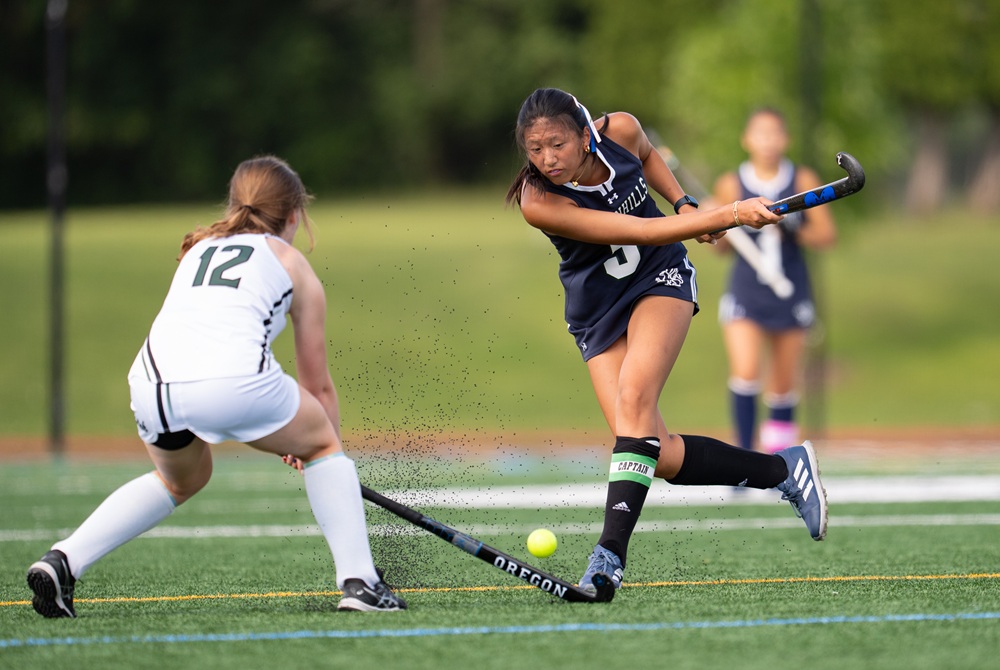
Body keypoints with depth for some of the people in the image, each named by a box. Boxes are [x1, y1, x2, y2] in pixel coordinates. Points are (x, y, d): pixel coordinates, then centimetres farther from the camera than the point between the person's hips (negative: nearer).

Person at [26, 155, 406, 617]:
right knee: (322, 444, 24)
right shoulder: (293, 264, 22)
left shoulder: (198, 249, 33)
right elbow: (318, 385, 26)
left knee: (182, 479, 34)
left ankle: (64, 560, 20)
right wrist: (328, 454, 43)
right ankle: (358, 580, 14)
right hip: (236, 379, -4)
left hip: (153, 382, 4)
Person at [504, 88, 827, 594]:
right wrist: (729, 215, -35)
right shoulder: (537, 203, -26)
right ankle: (783, 469, 7)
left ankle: (611, 553, -37)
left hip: (659, 280, 1)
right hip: (598, 314, 0)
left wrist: (685, 206, -1)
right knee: (659, 457, -14)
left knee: (634, 395, -28)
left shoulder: (620, 130, -16)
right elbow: (642, 231, -30)